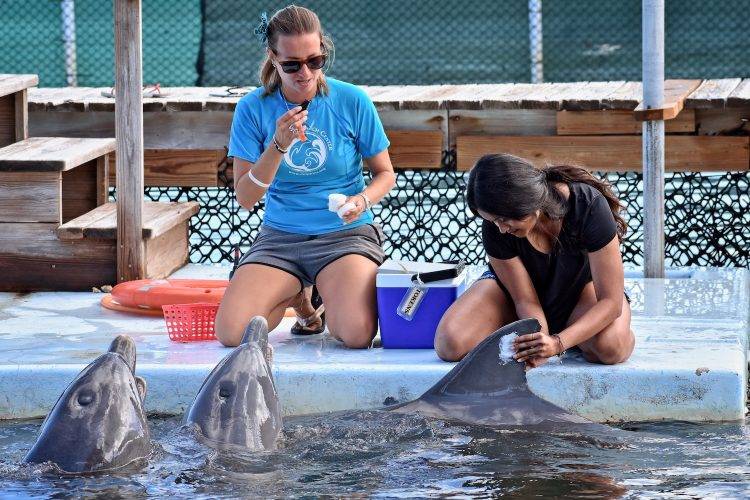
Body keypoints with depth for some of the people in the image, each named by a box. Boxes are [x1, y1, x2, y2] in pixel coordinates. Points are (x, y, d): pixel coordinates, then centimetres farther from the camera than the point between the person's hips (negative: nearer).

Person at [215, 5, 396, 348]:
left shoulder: (352, 101, -4)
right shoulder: (253, 109, -3)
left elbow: (385, 173, 7)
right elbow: (246, 198, -5)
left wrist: (362, 200, -16)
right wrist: (278, 146, -20)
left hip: (346, 234, -2)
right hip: (280, 239, 2)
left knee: (357, 334, -30)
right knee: (230, 332, -21)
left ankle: (329, 297, 10)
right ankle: (297, 296, 13)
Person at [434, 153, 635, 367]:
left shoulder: (590, 206, -34)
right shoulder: (495, 228, -28)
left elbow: (611, 301, -31)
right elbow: (525, 301, -21)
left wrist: (558, 343, -45)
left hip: (582, 285, -2)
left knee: (611, 348, -37)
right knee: (450, 345, -25)